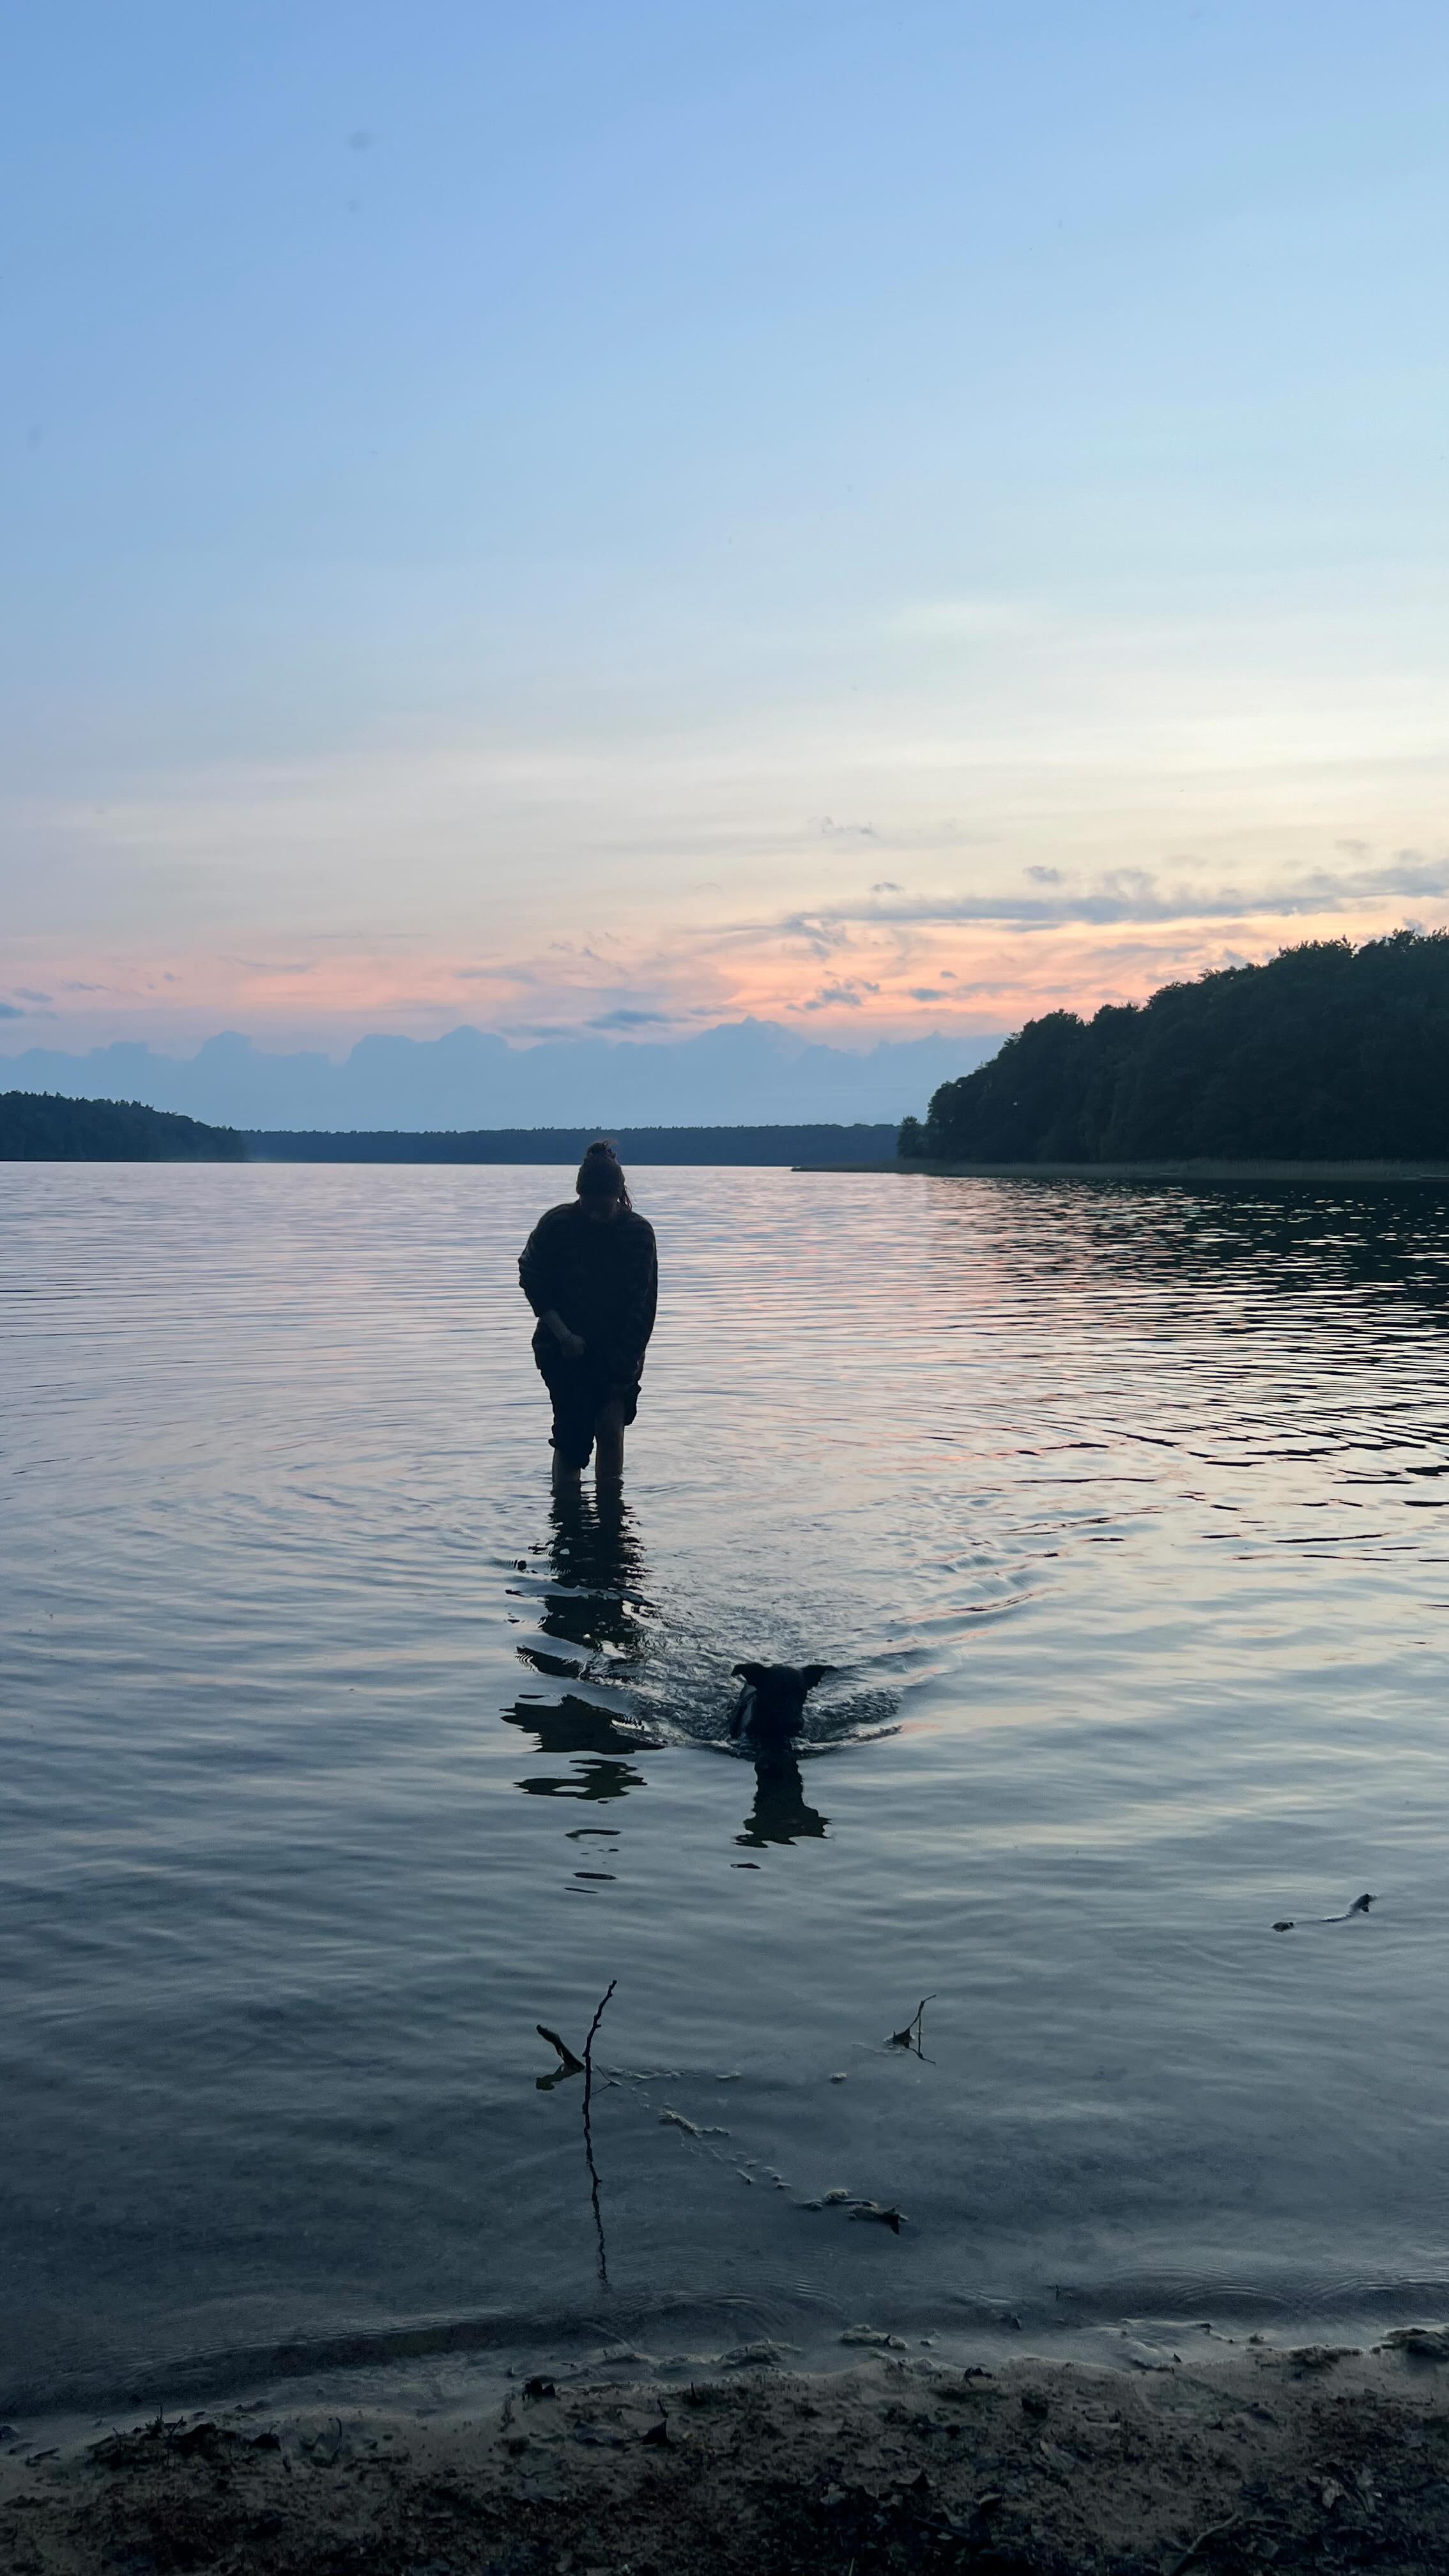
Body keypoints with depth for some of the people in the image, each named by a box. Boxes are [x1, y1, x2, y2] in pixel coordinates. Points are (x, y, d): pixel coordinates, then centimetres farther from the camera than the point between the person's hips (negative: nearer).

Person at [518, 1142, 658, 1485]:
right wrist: (563, 1334, -12)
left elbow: (644, 1305, -7)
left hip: (618, 1350, 1)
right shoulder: (555, 1225, -9)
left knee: (611, 1426, -13)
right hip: (564, 1349, -1)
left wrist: (627, 1360, -15)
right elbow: (532, 1281, -1)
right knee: (572, 1441, -5)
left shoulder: (638, 1232, -8)